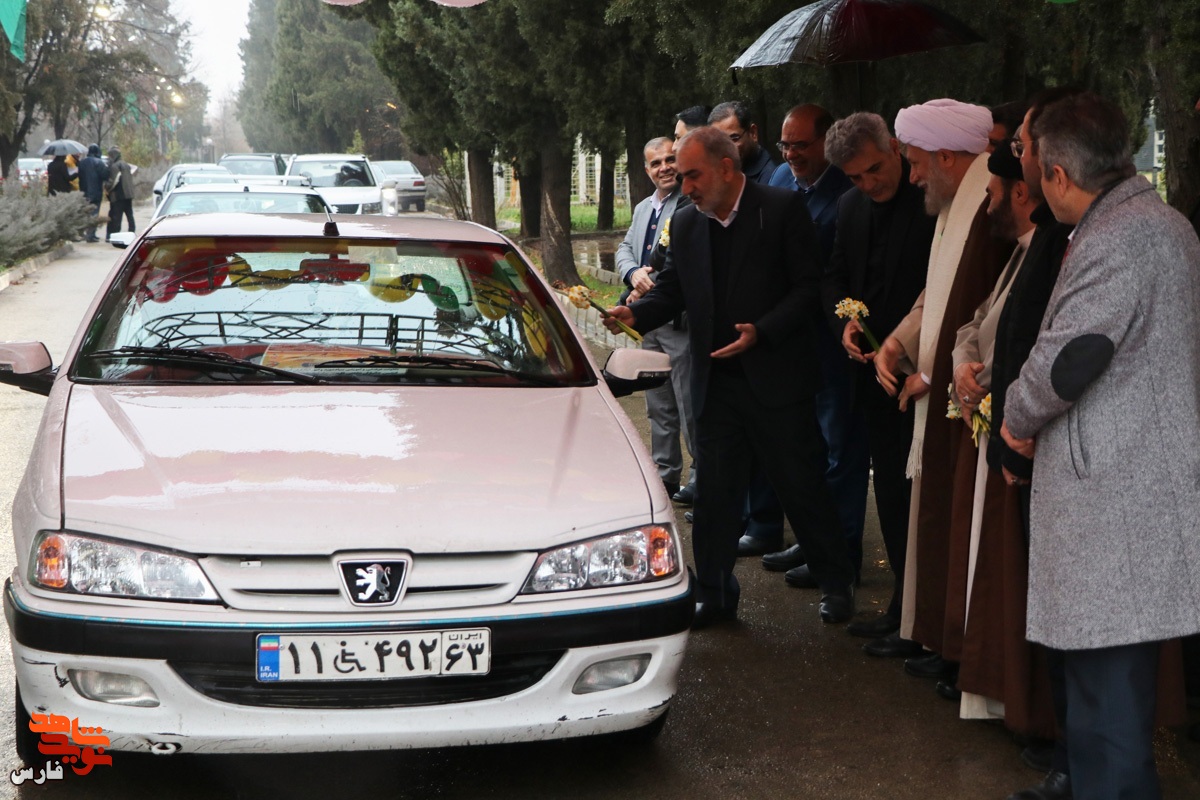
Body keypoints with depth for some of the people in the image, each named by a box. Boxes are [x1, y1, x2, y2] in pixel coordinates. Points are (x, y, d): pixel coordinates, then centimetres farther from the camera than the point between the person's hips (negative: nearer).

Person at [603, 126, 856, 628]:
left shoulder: (783, 209, -8)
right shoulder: (685, 223, 7)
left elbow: (808, 286, -8)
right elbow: (672, 289, 12)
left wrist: (761, 331, -20)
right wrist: (636, 314, -8)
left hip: (775, 376, -4)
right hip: (715, 381, 4)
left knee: (802, 486, 5)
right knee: (714, 493, 8)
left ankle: (835, 584, 23)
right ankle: (714, 595, 21)